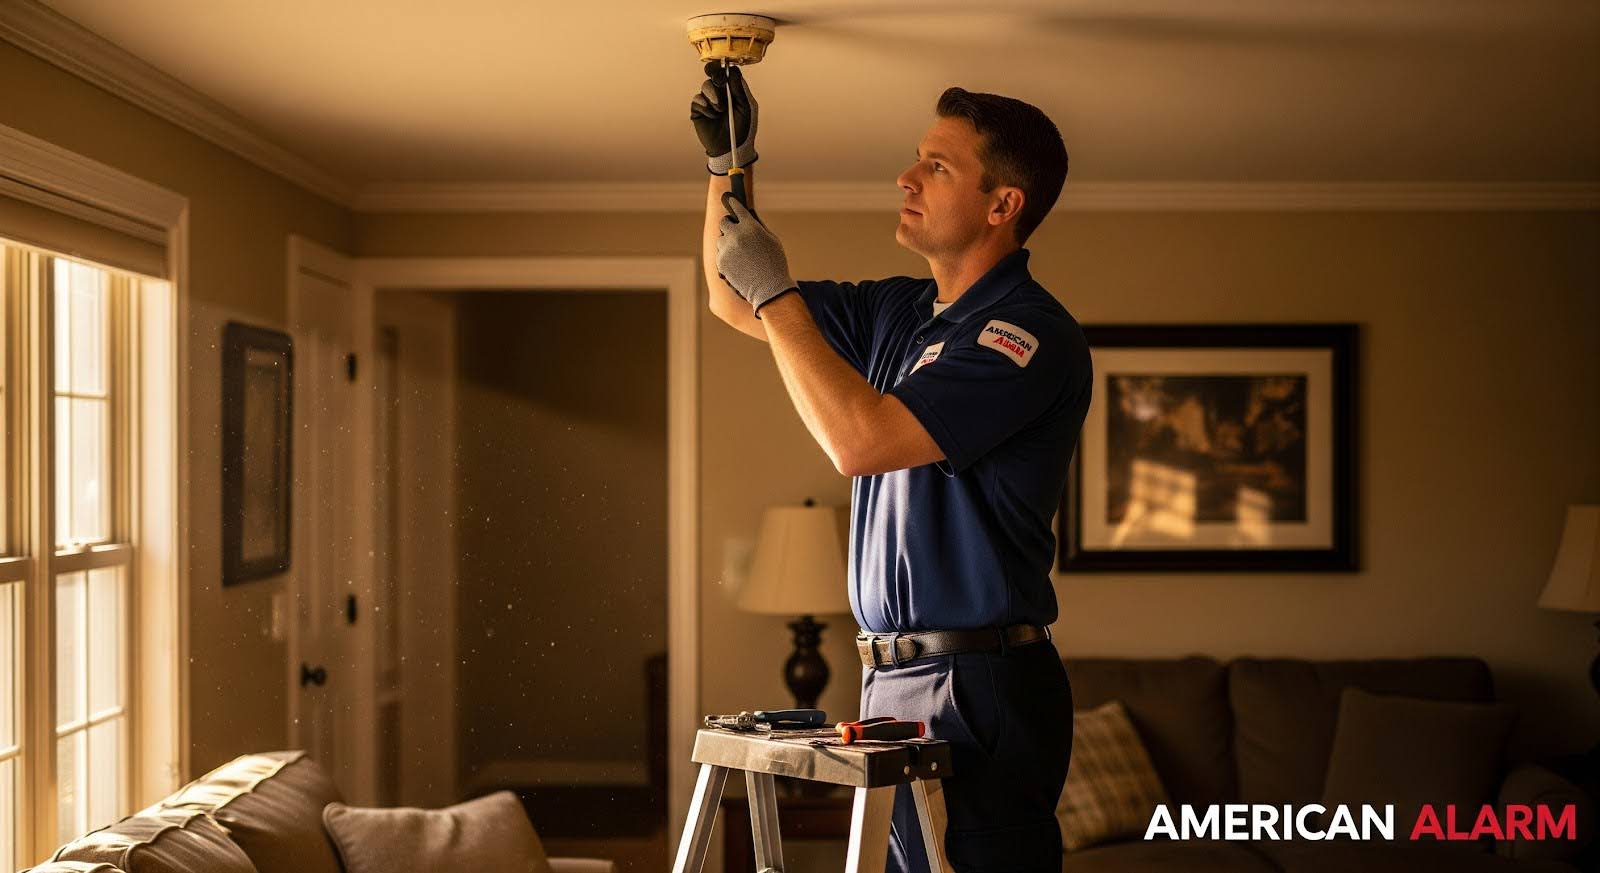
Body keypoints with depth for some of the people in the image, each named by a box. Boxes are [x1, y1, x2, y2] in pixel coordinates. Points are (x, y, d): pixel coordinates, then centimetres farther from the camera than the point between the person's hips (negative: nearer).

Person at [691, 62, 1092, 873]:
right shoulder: (897, 311, 13)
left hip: (979, 690, -8)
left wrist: (773, 292, -15)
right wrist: (729, 162, 10)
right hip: (894, 681, 8)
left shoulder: (1030, 333, -14)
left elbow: (860, 439, -23)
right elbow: (732, 303, 22)